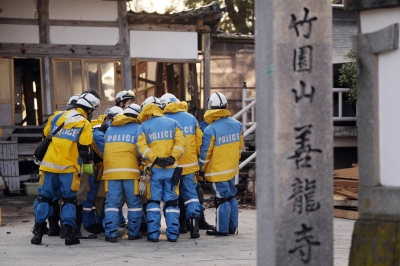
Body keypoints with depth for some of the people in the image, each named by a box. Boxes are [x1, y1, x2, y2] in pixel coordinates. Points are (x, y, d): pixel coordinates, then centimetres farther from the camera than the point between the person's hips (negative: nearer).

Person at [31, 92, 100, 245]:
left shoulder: (57, 117, 9)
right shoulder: (84, 124, -5)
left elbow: (45, 136, 18)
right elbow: (85, 149, -9)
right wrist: (90, 161, 10)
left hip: (50, 164, 4)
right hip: (69, 167, -4)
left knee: (46, 197, 11)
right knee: (69, 200, 7)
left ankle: (38, 233, 7)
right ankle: (69, 234, 0)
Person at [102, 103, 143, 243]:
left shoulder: (110, 129, 18)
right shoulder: (137, 128, 6)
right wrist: (140, 163, 20)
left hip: (111, 170, 3)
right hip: (130, 170, -3)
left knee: (112, 202, 2)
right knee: (134, 203, 8)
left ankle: (111, 233, -5)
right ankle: (133, 232, 8)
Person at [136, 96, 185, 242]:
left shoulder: (143, 127, 2)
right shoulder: (173, 123, 7)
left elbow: (142, 146, -11)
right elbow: (180, 142, -5)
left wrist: (155, 159, -16)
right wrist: (172, 157, -10)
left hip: (154, 170, -1)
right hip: (171, 169, 1)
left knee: (153, 201, 6)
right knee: (171, 201, 7)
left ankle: (153, 234, 1)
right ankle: (173, 234, 5)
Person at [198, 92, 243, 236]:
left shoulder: (210, 130, -20)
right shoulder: (237, 125, -2)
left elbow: (205, 153, -13)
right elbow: (239, 147, 9)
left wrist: (201, 169, 2)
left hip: (217, 171, -6)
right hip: (232, 169, 6)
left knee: (221, 199, 0)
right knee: (231, 197, 16)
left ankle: (222, 229, 7)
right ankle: (232, 226, 23)